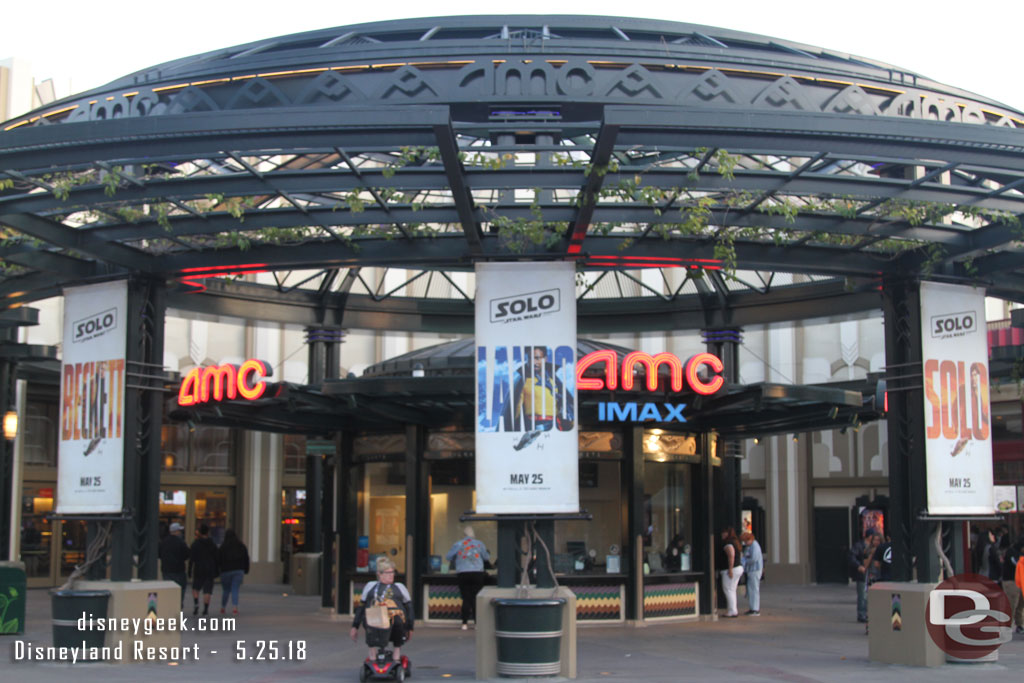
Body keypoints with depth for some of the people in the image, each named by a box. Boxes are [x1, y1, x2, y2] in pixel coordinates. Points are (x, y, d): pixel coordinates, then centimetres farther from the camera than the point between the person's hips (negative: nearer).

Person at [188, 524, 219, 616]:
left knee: (195, 588, 16)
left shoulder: (195, 543, -4)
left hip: (198, 570, -1)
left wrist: (189, 570, -3)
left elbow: (191, 558, -7)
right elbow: (216, 559, 4)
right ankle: (205, 610, -1)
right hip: (210, 570, 1)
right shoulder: (213, 544, 3)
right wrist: (216, 572, 11)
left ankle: (196, 603, -5)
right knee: (207, 590, 2)